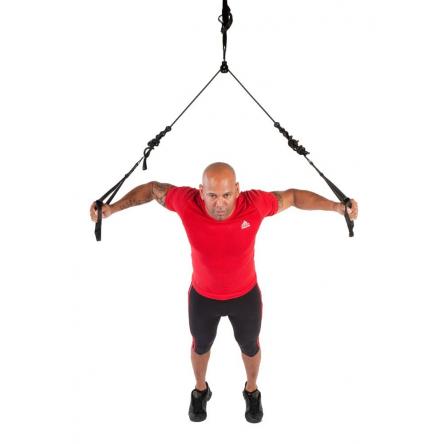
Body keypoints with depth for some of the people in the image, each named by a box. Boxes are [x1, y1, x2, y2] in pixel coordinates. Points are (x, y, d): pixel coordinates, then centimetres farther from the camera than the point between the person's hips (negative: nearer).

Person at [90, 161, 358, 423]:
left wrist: (338, 206, -13)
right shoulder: (187, 202, -31)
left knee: (250, 346, 26)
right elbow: (153, 189, -12)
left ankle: (252, 391, 58)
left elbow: (292, 196, -13)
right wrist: (112, 208, -12)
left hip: (246, 295, 0)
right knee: (201, 345, 27)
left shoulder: (255, 204, -31)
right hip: (203, 296, 0)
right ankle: (200, 390, 59)